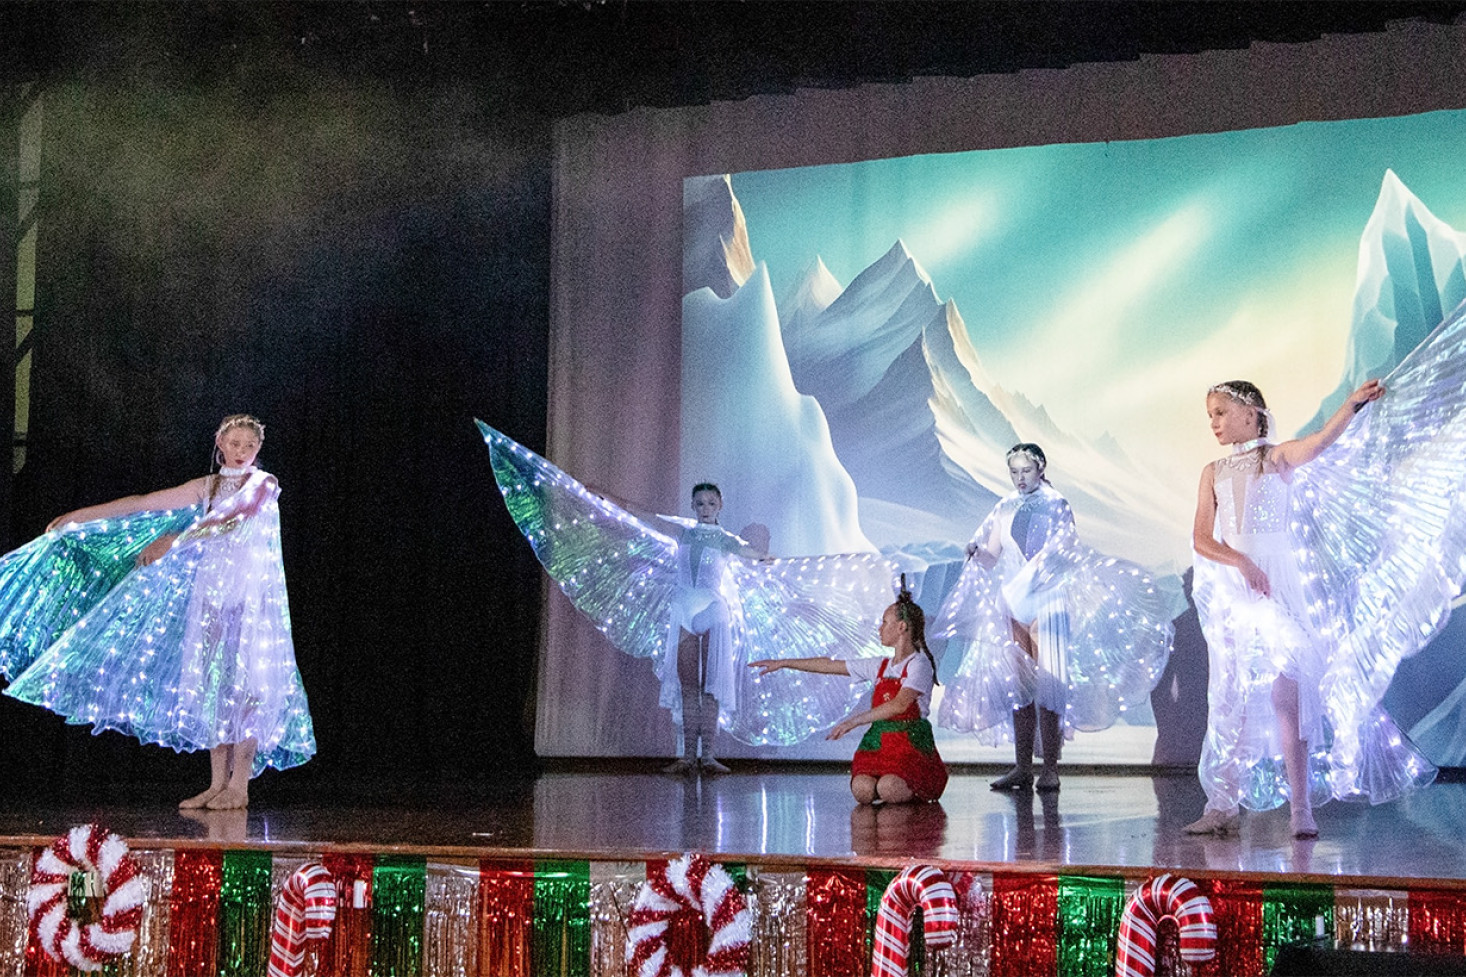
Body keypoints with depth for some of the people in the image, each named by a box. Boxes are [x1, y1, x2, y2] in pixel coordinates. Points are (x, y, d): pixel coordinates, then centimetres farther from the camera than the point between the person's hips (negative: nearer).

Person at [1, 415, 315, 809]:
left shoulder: (263, 483, -2)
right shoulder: (209, 486, 14)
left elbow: (234, 517, -20)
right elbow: (144, 503, 12)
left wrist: (173, 540, -29)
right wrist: (80, 516, 9)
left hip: (250, 591, -5)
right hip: (212, 589, 5)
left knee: (242, 679, -10)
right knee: (211, 680, 0)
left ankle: (239, 785, -10)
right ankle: (218, 783, 2)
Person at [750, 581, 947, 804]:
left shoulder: (919, 664, -8)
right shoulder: (879, 667, 15)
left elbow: (900, 704, -23)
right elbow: (830, 666, 21)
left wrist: (853, 721, -27)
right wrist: (783, 663, 24)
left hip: (912, 745, -5)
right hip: (878, 743, 5)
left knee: (889, 789, -31)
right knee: (862, 790, -24)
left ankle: (918, 790, 2)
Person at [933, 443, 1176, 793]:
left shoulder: (1056, 505, 0)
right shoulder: (1006, 508, 11)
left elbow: (1060, 556, -8)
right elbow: (992, 557, 7)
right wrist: (977, 553, -14)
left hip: (1047, 602, -4)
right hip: (1012, 604, 4)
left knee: (1046, 685, -8)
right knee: (1017, 685, 3)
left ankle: (1050, 769, -6)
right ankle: (1022, 768, 6)